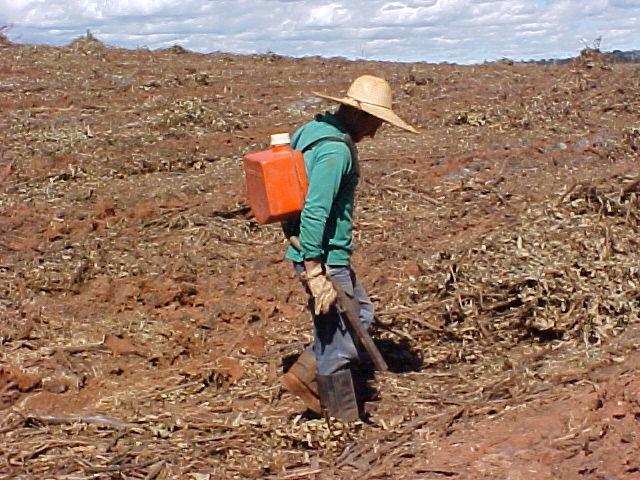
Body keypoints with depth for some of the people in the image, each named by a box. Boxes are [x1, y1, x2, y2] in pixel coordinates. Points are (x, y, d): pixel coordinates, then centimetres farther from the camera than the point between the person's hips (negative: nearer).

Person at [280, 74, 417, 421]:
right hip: (323, 258, -10)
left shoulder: (313, 130, 9)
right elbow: (314, 213, -27)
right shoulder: (335, 149, -22)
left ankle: (304, 375, 24)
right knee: (337, 341, 3)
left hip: (318, 254, 10)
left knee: (361, 314, 23)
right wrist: (315, 275, -25)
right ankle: (344, 421, 17)